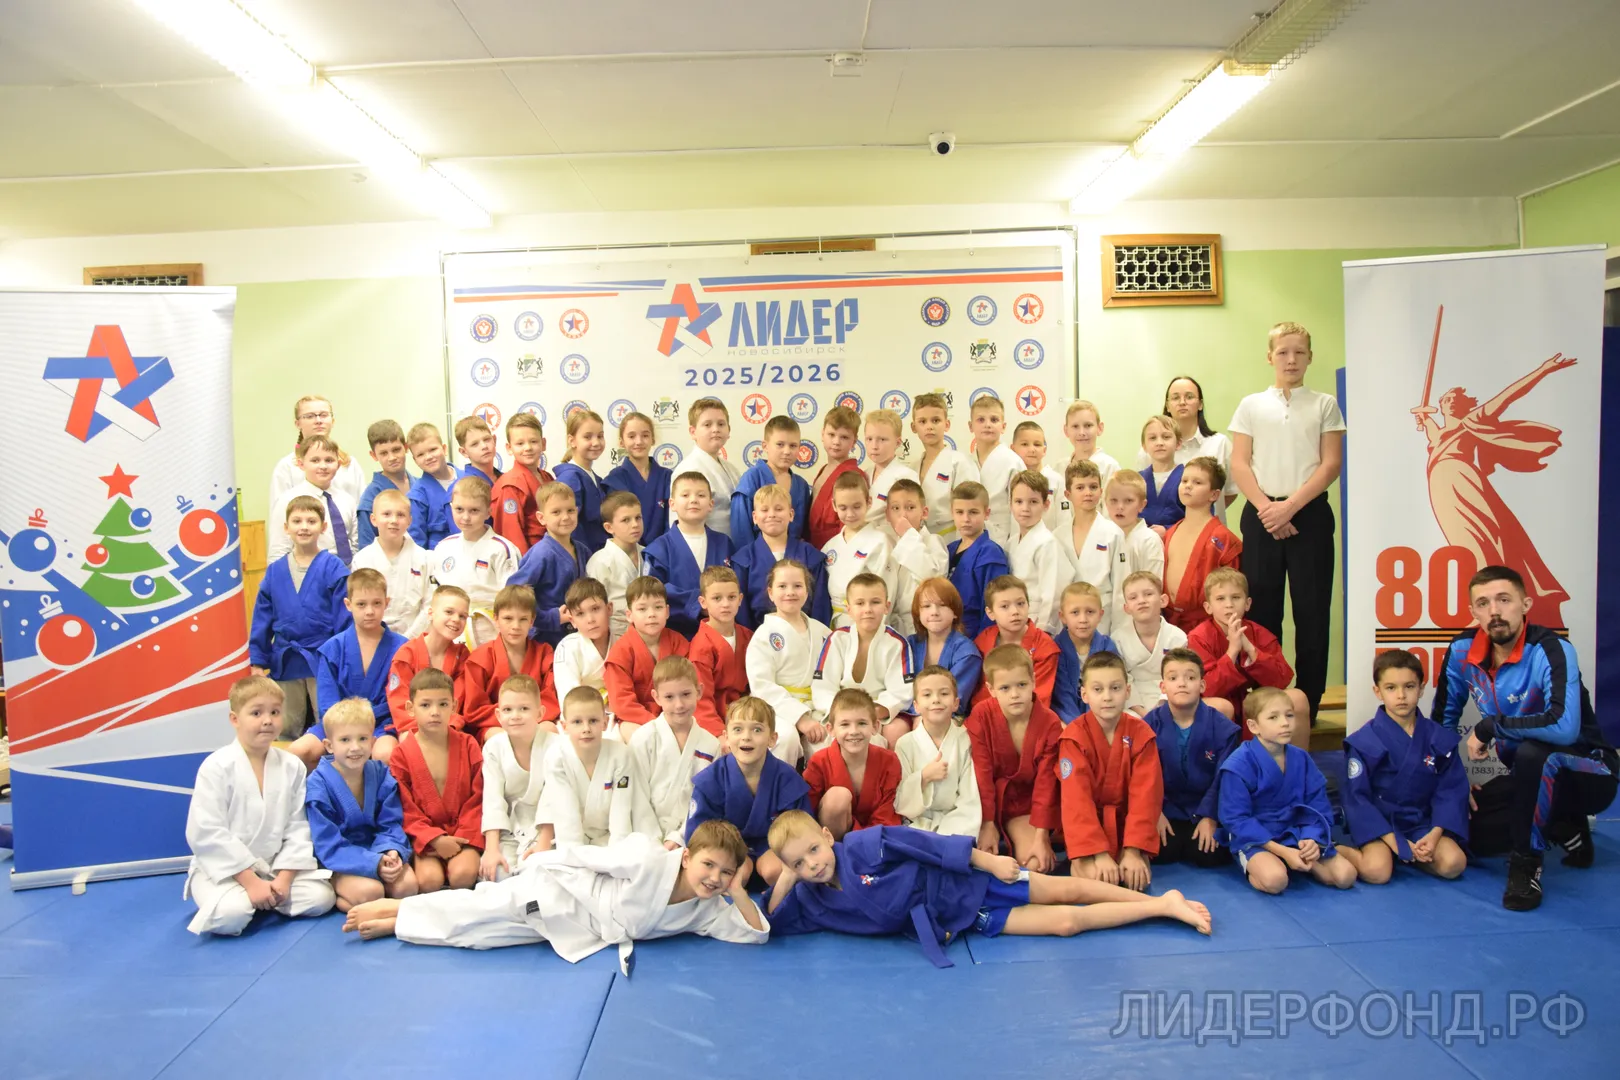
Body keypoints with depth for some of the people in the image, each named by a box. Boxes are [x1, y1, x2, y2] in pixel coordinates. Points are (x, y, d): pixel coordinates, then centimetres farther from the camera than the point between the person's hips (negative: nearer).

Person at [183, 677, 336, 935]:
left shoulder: (292, 767, -2)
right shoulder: (216, 767, -14)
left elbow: (298, 828, -1)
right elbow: (207, 834, -17)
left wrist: (285, 877, -12)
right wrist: (250, 880, -20)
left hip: (275, 866, 4)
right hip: (223, 868, -4)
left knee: (321, 897, -13)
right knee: (231, 914, -32)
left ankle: (265, 899, 9)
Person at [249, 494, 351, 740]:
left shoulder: (333, 569, -6)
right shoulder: (274, 571, 5)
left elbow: (344, 618, -7)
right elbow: (262, 618, 9)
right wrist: (258, 661, 6)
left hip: (323, 661, -4)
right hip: (285, 663, 4)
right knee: (286, 733, 15)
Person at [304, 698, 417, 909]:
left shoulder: (381, 775, -3)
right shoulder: (318, 785, -15)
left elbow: (391, 825, -1)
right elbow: (328, 846, -17)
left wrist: (391, 851, -24)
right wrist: (373, 863, -28)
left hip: (376, 849, 4)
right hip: (337, 861, -4)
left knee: (407, 885, -21)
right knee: (369, 892, -30)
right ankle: (331, 893, -1)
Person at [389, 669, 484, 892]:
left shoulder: (467, 745, 3)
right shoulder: (402, 754, 0)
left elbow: (478, 798, 2)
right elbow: (405, 808, -4)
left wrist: (464, 836, -10)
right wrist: (434, 839, -15)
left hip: (463, 834, 1)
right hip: (424, 837, 0)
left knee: (463, 874, -25)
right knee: (429, 879, -26)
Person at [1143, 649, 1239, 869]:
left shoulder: (1222, 727, -9)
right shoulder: (1150, 724, -7)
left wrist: (1210, 816, -13)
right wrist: (1155, 811, -14)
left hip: (1206, 809, 0)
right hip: (1166, 808, 0)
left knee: (1211, 854, -19)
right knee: (1160, 851, -20)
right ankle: (1178, 840, 14)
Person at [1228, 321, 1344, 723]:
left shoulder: (1324, 405, 8)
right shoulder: (1251, 406, 9)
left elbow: (1331, 464, -1)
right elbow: (1239, 465, 3)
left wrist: (1290, 505, -12)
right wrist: (1266, 507, -10)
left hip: (1309, 513, 0)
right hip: (1261, 515, 1)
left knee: (1311, 610, 1)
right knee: (1262, 608, 3)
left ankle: (1309, 703, 10)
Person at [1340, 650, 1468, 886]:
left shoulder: (1439, 738, 1)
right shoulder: (1364, 741, -10)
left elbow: (1451, 790, 0)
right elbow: (1357, 797, -10)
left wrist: (1435, 834, -14)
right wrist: (1392, 840, -18)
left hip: (1421, 823, 4)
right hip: (1378, 824, -4)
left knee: (1453, 864, -22)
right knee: (1377, 871, -29)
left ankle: (1411, 854, 6)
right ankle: (1341, 852, 0)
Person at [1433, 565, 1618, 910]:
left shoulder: (1551, 650, -25)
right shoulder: (1463, 651, -8)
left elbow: (1563, 727, -41)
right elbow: (1443, 719, 7)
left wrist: (1488, 728, -29)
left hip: (1588, 775, -7)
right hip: (1531, 778, 7)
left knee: (1533, 753, -37)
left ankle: (1526, 864, -21)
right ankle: (1562, 828, 17)